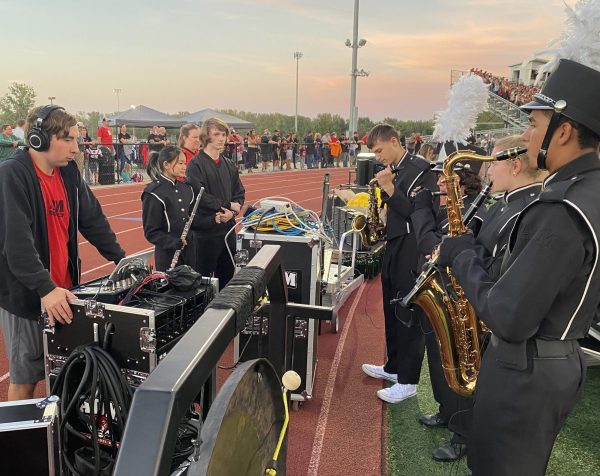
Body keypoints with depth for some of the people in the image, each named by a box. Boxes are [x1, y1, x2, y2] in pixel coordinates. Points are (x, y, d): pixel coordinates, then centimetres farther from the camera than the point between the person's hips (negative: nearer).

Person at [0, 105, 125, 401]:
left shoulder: (69, 172, 4)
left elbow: (93, 219, 10)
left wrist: (121, 259, 6)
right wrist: (45, 288, -30)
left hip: (64, 289, 7)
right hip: (25, 293, -6)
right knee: (25, 375, 9)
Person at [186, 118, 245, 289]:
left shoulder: (229, 165, 12)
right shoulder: (196, 164, -8)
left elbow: (240, 193, 13)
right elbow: (198, 195, -17)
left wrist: (232, 212, -7)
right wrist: (227, 205, -12)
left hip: (228, 229, 6)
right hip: (205, 230, -6)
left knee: (226, 277, 14)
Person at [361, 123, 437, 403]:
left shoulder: (420, 170, -12)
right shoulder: (393, 171, 12)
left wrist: (390, 189, -22)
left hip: (412, 252, -9)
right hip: (394, 248, 9)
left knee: (409, 316, -1)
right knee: (392, 313, 17)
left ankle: (408, 381, 9)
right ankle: (394, 367, 33)